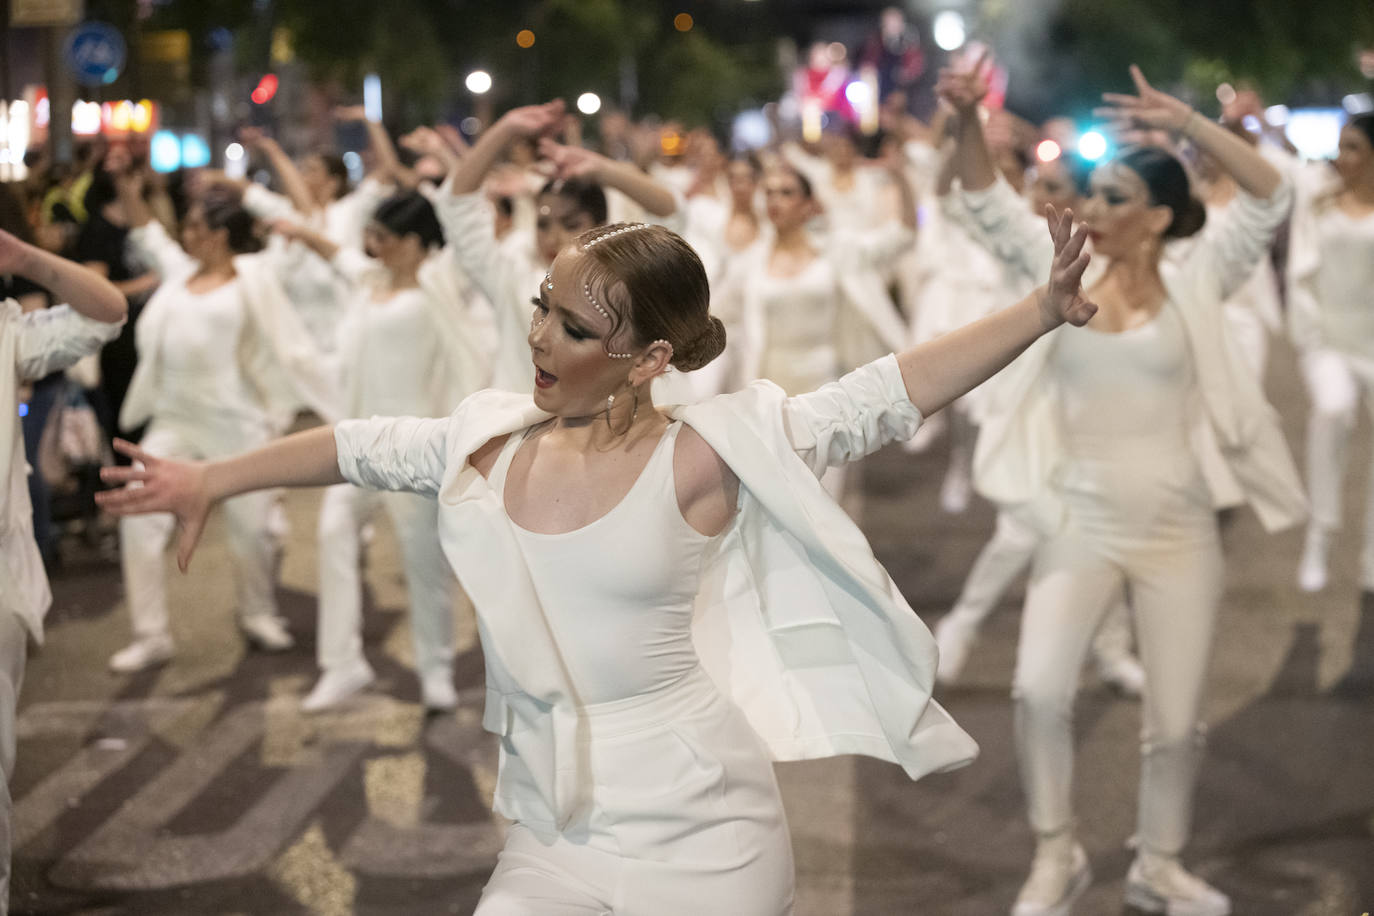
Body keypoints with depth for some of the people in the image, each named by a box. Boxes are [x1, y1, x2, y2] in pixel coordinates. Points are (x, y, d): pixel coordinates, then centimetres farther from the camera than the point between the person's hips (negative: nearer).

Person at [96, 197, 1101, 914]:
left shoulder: (702, 455, -10)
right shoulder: (490, 438, 2)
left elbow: (886, 396, -12)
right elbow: (358, 446, 16)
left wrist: (1042, 309, -17)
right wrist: (211, 481, 25)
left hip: (699, 834, -4)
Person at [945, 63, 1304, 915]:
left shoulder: (1194, 283, -3)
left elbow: (1273, 199, -13)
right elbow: (988, 203, -1)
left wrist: (1187, 122, -21)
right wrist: (968, 119, -18)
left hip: (1179, 527, 0)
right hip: (1081, 524, 1)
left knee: (1176, 719, 6)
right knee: (1040, 690, -18)